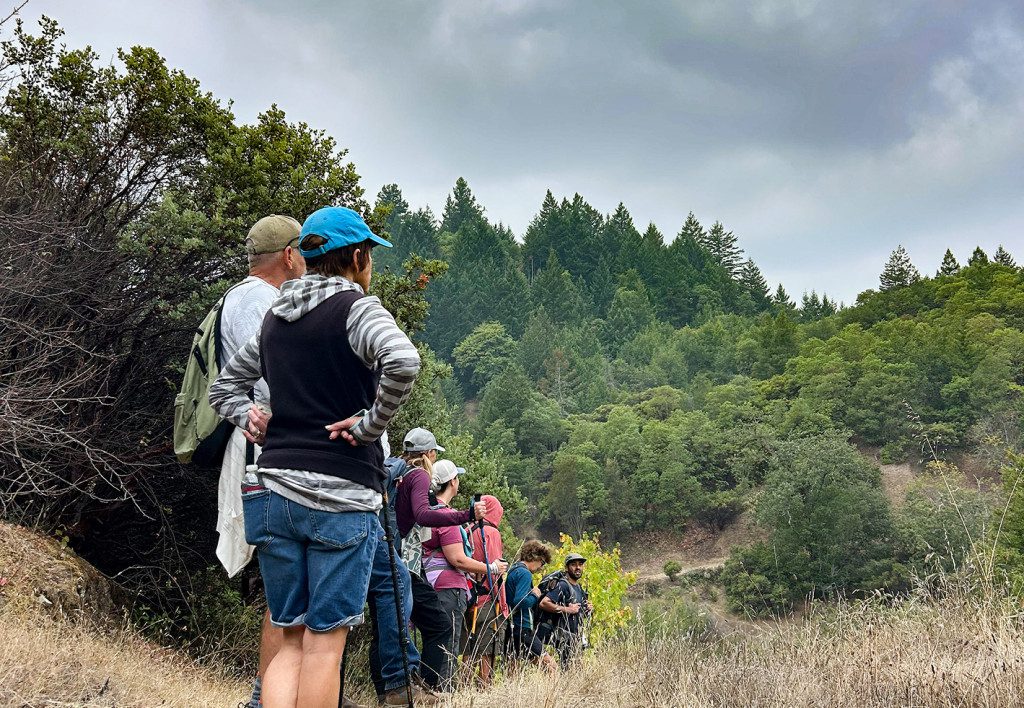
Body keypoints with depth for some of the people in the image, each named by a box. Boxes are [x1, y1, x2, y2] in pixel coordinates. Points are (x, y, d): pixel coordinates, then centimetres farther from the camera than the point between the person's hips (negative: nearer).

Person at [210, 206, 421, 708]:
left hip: (273, 489, 6)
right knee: (325, 641, 0)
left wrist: (253, 422, 11)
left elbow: (224, 387, 26)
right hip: (340, 494, -6)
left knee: (292, 640, 12)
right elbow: (403, 362, -26)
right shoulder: (356, 307, -5)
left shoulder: (275, 318, 16)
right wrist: (371, 424, -14)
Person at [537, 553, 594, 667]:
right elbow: (543, 603, -23)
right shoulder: (562, 585, -11)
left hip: (576, 637, 9)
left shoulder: (579, 588, 17)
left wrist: (588, 610, 8)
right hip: (564, 638, -9)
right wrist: (567, 609, -20)